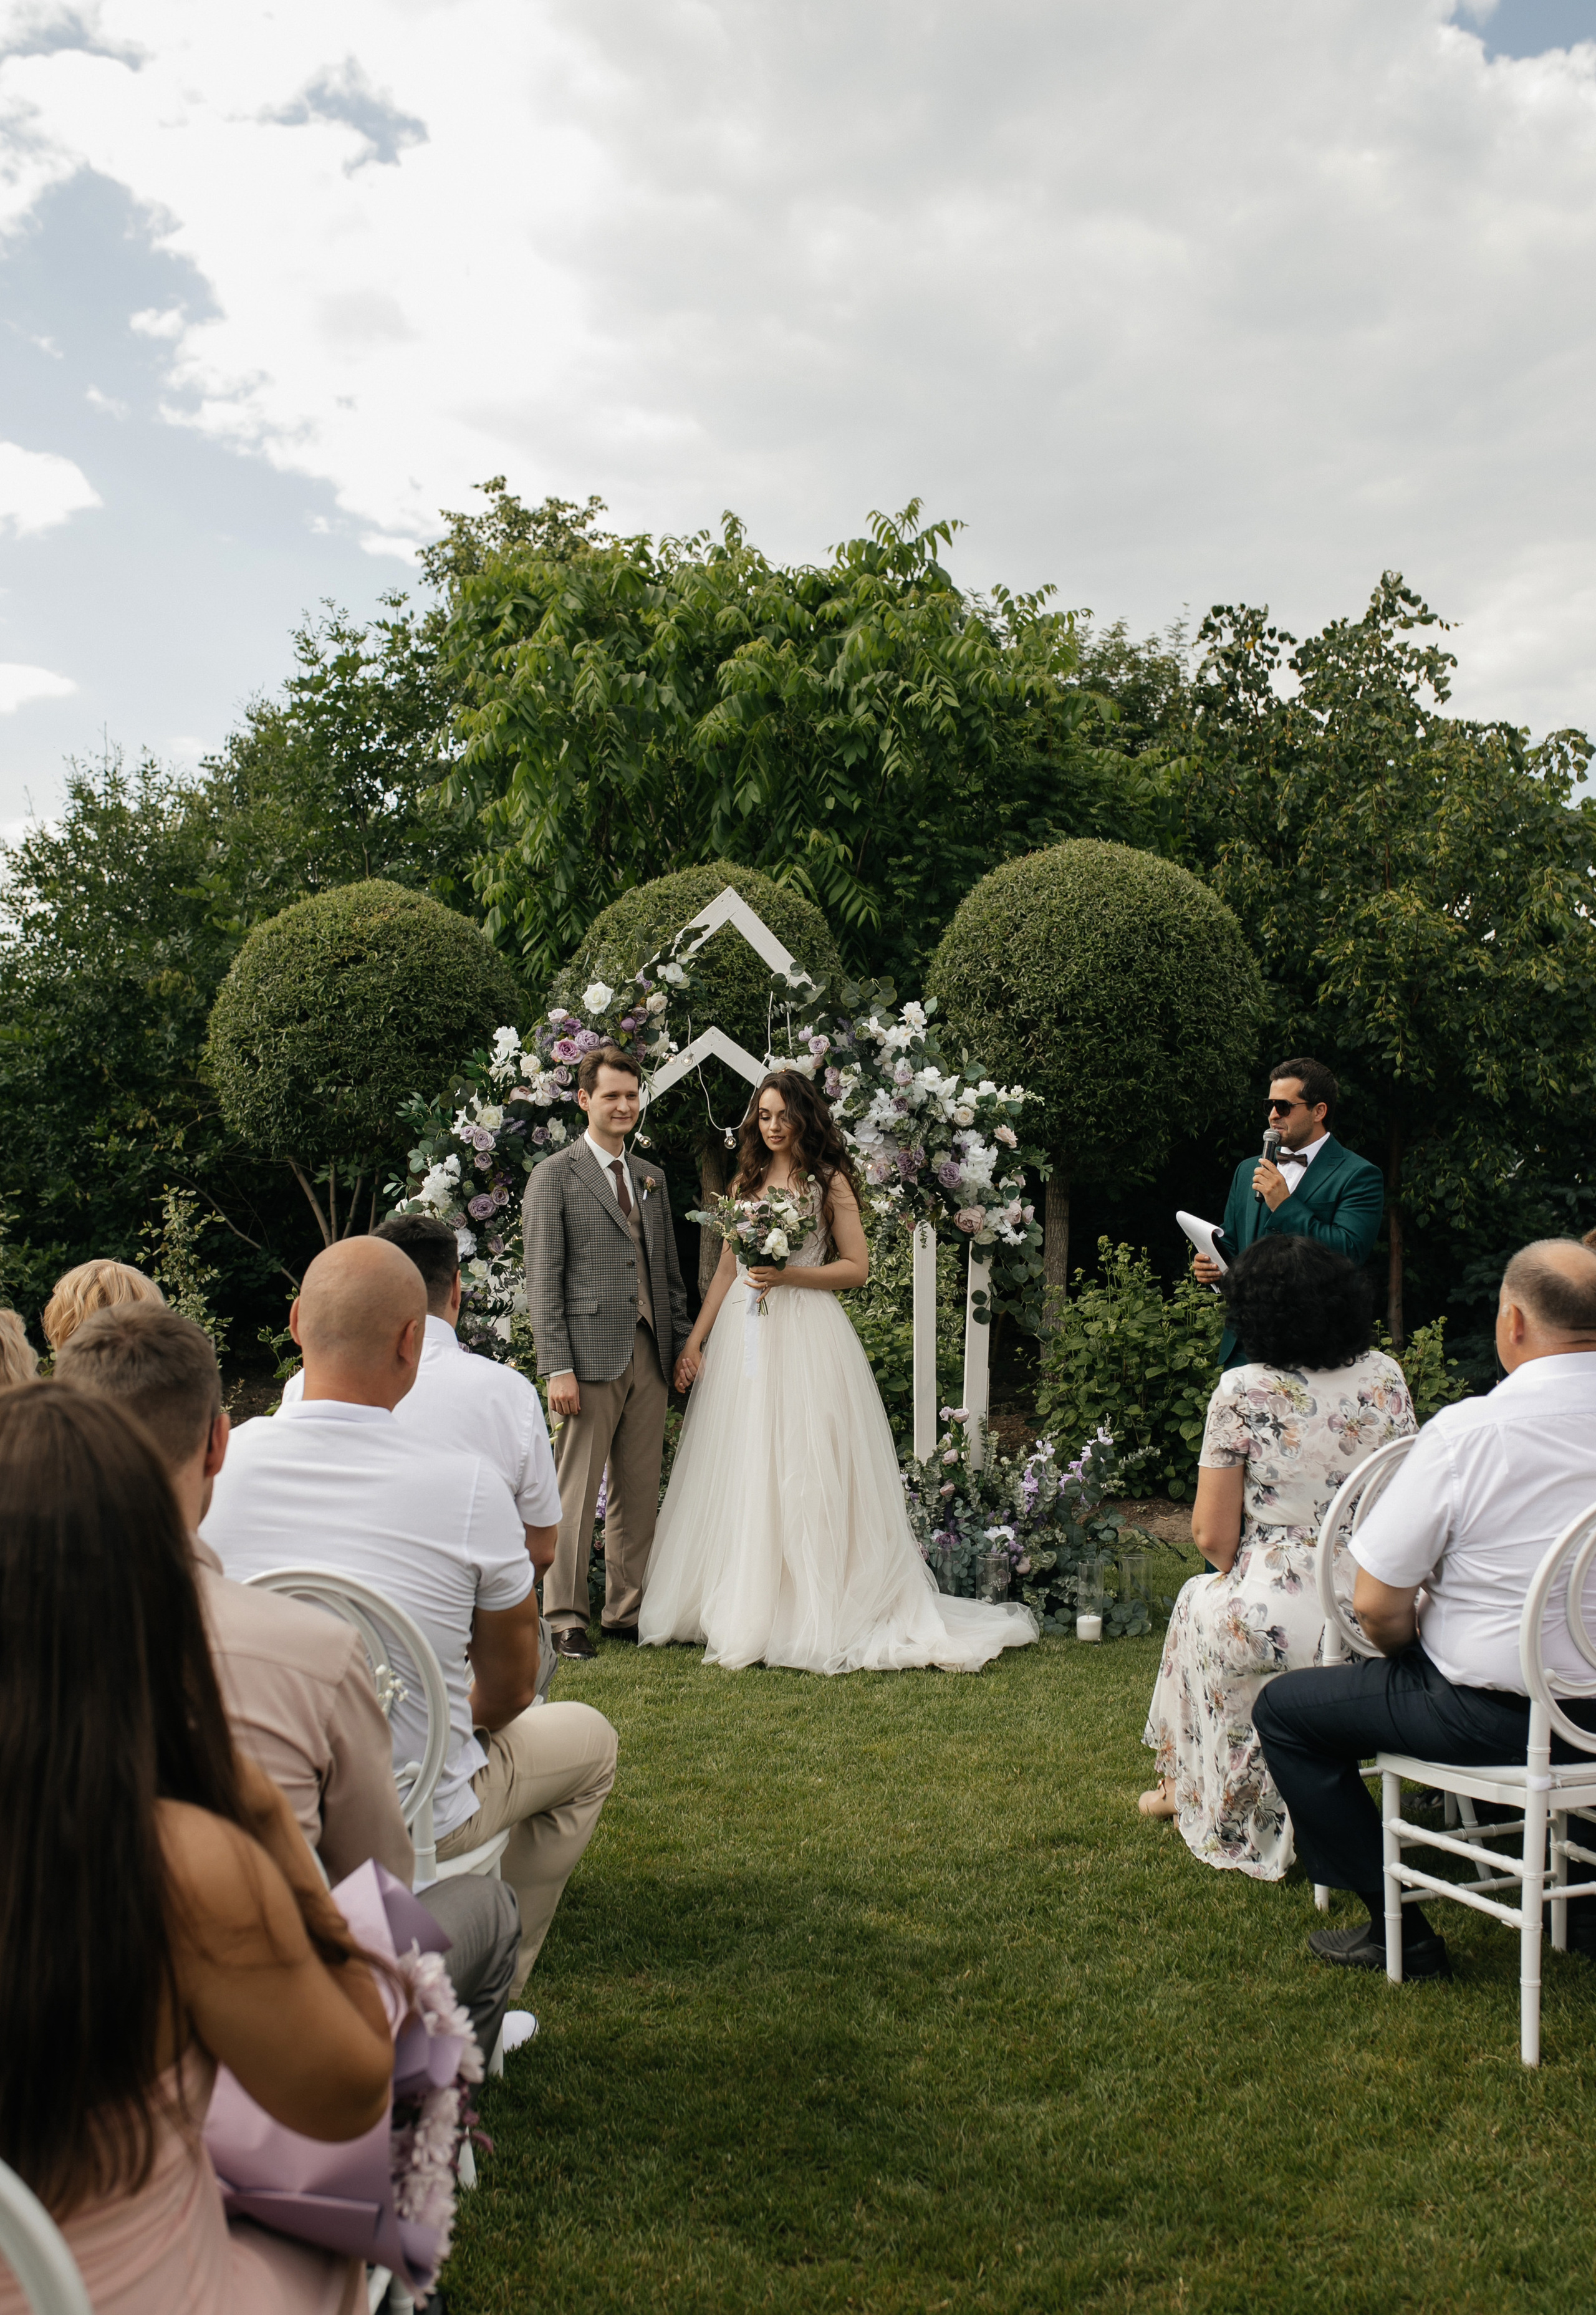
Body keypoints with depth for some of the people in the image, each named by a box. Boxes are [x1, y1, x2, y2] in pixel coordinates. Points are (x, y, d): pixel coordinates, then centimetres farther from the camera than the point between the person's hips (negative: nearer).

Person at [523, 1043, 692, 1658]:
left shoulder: (652, 1177, 17)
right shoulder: (554, 1176, -1)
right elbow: (543, 1280, -6)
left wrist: (683, 1344, 13)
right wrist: (557, 1368, -13)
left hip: (649, 1356, 6)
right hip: (591, 1355, -6)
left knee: (640, 1492, 9)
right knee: (576, 1491, -2)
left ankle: (627, 1611, 18)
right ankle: (564, 1618, 7)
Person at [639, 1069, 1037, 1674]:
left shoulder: (829, 1182, 0)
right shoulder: (746, 1183, 15)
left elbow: (857, 1267, -3)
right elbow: (726, 1270, 17)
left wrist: (788, 1275, -15)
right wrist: (695, 1340, 10)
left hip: (806, 1336, -5)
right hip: (742, 1337, 5)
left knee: (805, 1471, -6)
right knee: (739, 1473, 5)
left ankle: (813, 1616, 1)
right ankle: (742, 1610, 14)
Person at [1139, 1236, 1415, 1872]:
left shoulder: (1244, 1391, -11)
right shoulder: (1385, 1377, 1)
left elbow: (1213, 1536, -8)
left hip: (1281, 1623, -4)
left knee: (1200, 1599, 31)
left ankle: (1186, 1785, 48)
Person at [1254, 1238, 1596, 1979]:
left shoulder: (1467, 1429, -21)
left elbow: (1376, 1604, -16)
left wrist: (1407, 1645, 7)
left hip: (1498, 1714, -6)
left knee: (1284, 1708, 10)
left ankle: (1399, 1932, 12)